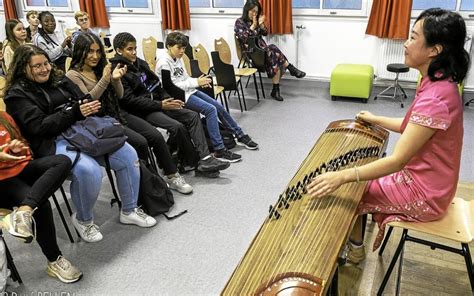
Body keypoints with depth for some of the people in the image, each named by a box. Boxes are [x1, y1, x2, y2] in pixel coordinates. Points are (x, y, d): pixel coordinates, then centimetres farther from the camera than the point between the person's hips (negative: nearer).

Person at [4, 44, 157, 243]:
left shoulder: (59, 80, 17)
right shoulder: (17, 95, -1)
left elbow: (82, 101, 19)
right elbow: (39, 126, -13)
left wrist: (90, 107, -6)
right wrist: (75, 112, -20)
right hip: (53, 143, -6)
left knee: (128, 154, -10)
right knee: (89, 170, -34)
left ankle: (129, 210, 6)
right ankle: (83, 219, -5)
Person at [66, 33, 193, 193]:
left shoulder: (101, 68, 13)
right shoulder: (73, 75, -5)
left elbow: (119, 95, 11)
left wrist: (116, 79, -10)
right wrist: (104, 79, -22)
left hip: (117, 114, 6)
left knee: (156, 136, -12)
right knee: (140, 142, -25)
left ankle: (172, 176, -1)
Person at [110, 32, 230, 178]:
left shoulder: (140, 63, 13)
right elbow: (130, 101, -17)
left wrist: (167, 99, -1)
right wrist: (160, 105, -19)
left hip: (157, 103, 8)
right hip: (142, 111, -8)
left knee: (193, 115, -9)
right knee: (177, 127, -27)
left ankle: (205, 158, -18)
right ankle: (196, 164, -9)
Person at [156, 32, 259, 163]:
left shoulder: (178, 59, 12)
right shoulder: (164, 63, -13)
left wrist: (200, 81, -4)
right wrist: (196, 82, -18)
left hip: (189, 91, 8)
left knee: (219, 106, 1)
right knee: (210, 109, -24)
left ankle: (240, 136, 15)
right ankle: (219, 150, -22)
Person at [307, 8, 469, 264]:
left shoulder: (436, 97, -32)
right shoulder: (439, 84, -1)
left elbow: (398, 160, -33)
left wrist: (342, 176, -35)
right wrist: (376, 120, 22)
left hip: (423, 194, -9)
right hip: (424, 178, 9)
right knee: (359, 178, 19)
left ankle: (355, 248, 29)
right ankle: (354, 245, 31)